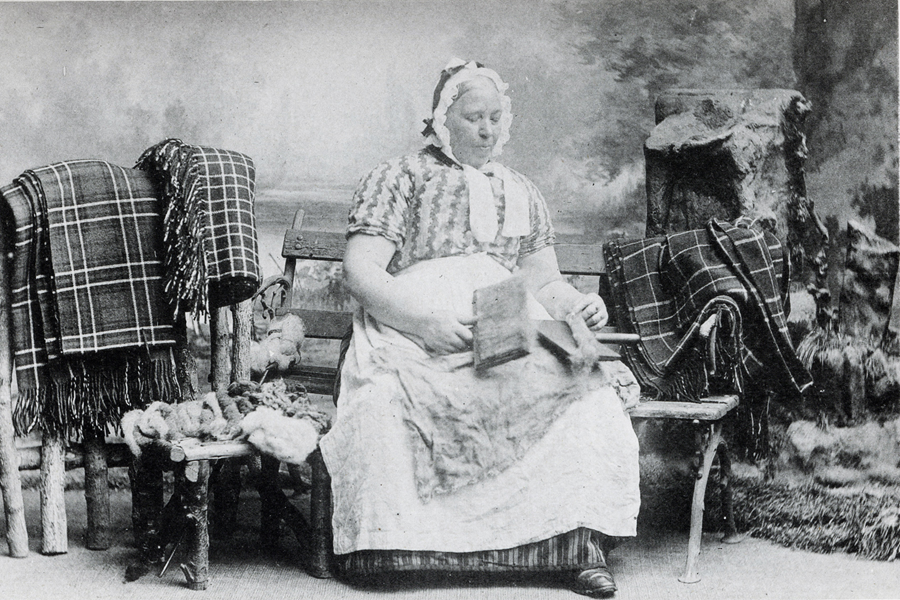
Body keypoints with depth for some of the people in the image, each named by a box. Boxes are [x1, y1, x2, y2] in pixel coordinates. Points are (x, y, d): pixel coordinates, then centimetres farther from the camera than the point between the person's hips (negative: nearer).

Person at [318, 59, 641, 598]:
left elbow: (544, 280, 26)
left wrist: (579, 305, 1)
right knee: (384, 395, -39)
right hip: (415, 333, -3)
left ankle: (584, 537, -30)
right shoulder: (400, 177, 11)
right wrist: (427, 321, -17)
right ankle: (384, 544, -31)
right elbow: (361, 272, -1)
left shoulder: (522, 193, 27)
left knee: (589, 380, -28)